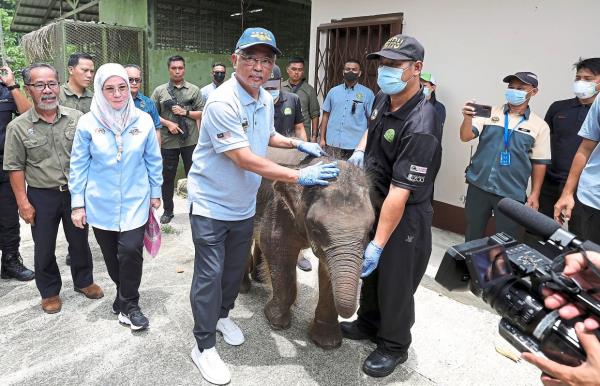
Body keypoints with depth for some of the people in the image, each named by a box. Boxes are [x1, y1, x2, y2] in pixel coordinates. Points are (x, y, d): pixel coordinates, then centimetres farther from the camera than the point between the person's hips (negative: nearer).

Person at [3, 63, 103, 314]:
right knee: (44, 248, 11)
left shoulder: (76, 118, -3)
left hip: (76, 192, 1)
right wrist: (23, 203, -8)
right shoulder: (18, 127, -6)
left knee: (80, 241, 15)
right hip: (42, 197, -1)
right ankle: (50, 292, 30)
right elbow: (15, 168, -4)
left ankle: (83, 281, 36)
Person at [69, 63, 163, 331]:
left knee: (130, 251, -12)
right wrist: (77, 203, -1)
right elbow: (78, 165, 0)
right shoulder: (87, 123, -6)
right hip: (101, 204, 1)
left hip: (135, 201, -1)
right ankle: (125, 295, 38)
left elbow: (153, 161, 4)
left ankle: (128, 305, 10)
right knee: (111, 256, 12)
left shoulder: (143, 121, -5)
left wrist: (155, 192, 8)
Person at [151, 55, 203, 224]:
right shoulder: (160, 91, 5)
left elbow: (202, 113, 2)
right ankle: (168, 210, 24)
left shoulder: (194, 90, 6)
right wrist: (168, 123, -12)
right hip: (168, 141, 0)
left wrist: (185, 112, -11)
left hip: (190, 141, 0)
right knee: (168, 177, 9)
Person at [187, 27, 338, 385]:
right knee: (210, 275, 1)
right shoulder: (222, 102, -25)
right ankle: (204, 347, 18)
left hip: (245, 204, 8)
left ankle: (223, 315, 45)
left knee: (236, 267, 20)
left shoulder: (266, 99, 2)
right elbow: (245, 159, -29)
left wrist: (297, 144, 5)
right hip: (211, 204, -7)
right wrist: (298, 176, -31)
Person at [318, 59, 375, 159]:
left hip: (355, 146, -2)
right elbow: (326, 116, 13)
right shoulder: (333, 91, 10)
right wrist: (322, 138, 8)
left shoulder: (367, 93, 3)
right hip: (333, 144, 2)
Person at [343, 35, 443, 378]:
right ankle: (369, 323, 46)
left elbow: (400, 193, -31)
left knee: (394, 282, 8)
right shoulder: (384, 98, -2)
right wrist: (361, 150, 5)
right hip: (375, 202, 8)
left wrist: (379, 243, -30)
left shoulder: (420, 128, -29)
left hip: (405, 215, -8)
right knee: (370, 269, 22)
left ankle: (394, 346, 32)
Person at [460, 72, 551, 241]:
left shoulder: (539, 126, 2)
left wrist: (535, 194, 2)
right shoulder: (489, 113, 2)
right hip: (478, 186, 1)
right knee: (473, 235, 13)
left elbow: (539, 162, 5)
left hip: (511, 194, 0)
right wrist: (467, 118, -27)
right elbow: (466, 137, -7)